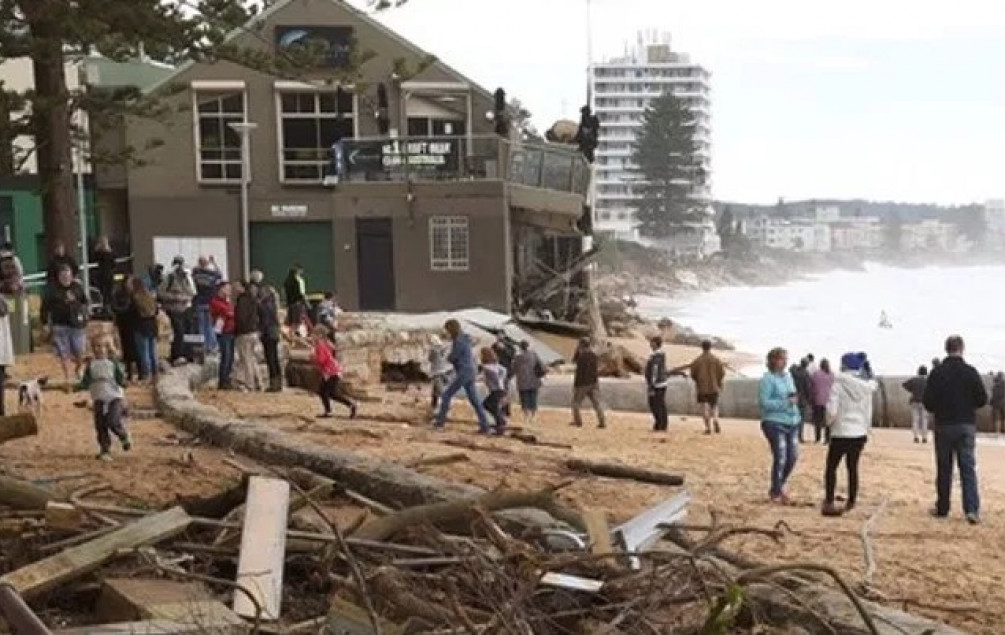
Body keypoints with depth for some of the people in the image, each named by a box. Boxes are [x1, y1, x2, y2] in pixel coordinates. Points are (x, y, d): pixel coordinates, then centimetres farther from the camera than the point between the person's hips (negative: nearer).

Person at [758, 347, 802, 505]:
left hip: (792, 422, 7)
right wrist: (786, 402, -20)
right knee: (780, 458, -7)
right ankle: (776, 493, 10)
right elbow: (764, 402, -17)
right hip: (775, 422, -7)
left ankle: (779, 486, 29)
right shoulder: (768, 379, -11)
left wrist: (795, 405, 7)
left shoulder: (788, 376, 11)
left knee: (793, 457, 8)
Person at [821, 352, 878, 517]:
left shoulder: (839, 384, -13)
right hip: (860, 433, 5)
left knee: (831, 466, 5)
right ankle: (851, 502, 21)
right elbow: (869, 412, 12)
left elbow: (831, 410, -15)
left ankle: (829, 503, -3)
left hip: (841, 432, -5)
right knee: (853, 467, 17)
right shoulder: (866, 387, 2)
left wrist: (830, 421, 1)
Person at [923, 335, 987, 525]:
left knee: (943, 468, 9)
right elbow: (982, 400, -5)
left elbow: (927, 402, -6)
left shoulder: (937, 373, -6)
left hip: (943, 426, 1)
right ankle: (972, 509, -8)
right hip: (966, 425, 0)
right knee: (968, 468, 2)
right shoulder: (970, 372, -7)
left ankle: (942, 508, 14)